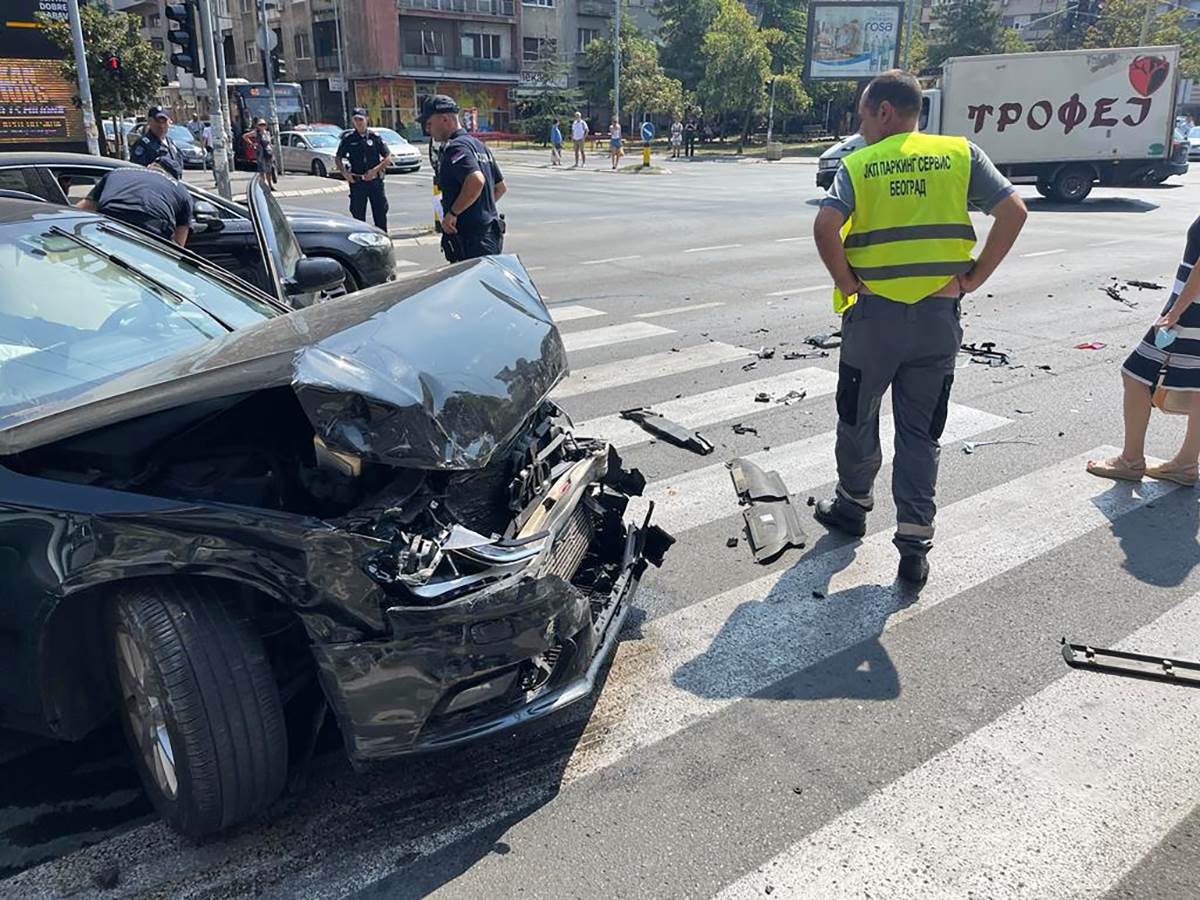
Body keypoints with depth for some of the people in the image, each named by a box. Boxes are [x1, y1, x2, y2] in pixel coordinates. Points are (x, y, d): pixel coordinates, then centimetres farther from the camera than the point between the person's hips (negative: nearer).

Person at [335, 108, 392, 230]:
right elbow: (338, 158, 12)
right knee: (358, 215, 4)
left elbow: (388, 158, 2)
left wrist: (375, 170, -10)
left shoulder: (375, 137, 1)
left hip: (375, 181, 0)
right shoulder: (348, 139, 3)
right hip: (357, 182, 1)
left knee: (380, 214, 3)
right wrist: (344, 172, -5)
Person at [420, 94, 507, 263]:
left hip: (470, 240, -10)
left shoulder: (455, 148, -14)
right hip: (491, 235, 10)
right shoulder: (479, 145, 16)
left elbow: (476, 180, -32)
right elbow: (501, 187, 22)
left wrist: (452, 213, -23)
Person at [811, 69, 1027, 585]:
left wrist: (846, 282, -5)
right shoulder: (961, 154, 5)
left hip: (873, 313, -2)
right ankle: (914, 543, 8)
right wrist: (973, 277, 0)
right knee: (921, 432, 8)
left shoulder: (858, 164, -1)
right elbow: (1013, 213, -4)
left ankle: (853, 504, 36)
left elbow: (825, 227, -17)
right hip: (939, 316, 2)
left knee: (857, 418, 18)